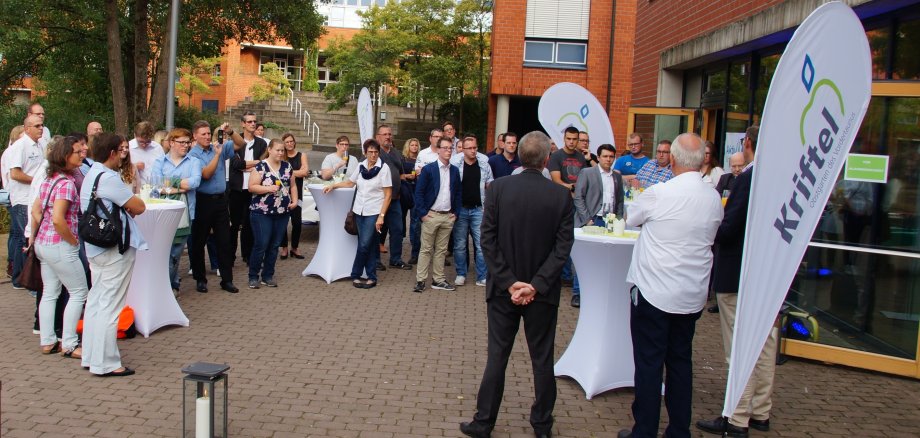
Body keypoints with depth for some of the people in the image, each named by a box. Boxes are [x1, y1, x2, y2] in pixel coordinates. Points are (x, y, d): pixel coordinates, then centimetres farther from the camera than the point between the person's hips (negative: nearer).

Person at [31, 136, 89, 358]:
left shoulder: (49, 179, 9)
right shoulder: (67, 183, -19)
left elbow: (36, 210, 15)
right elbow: (58, 219, -26)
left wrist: (35, 236, 20)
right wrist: (74, 241, -13)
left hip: (43, 243, 9)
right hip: (60, 246, -9)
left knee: (50, 293, 15)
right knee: (79, 293, 2)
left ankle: (48, 342, 22)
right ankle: (69, 345, 5)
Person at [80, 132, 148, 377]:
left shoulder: (92, 175, 13)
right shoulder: (108, 178, -20)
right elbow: (139, 207, -18)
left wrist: (126, 205, -3)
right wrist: (131, 204, 2)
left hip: (97, 247, 10)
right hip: (115, 249, -10)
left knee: (96, 301, 16)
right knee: (110, 306, -4)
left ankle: (91, 356, 25)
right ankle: (105, 363, 3)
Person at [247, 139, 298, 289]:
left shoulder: (287, 166, 8)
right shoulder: (260, 166, -7)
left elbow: (293, 186, 17)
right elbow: (251, 187, -10)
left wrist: (294, 200, 2)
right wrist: (269, 188, -22)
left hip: (282, 212, 5)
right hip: (262, 213, -5)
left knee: (274, 245, 8)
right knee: (261, 245, -5)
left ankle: (268, 276, 19)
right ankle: (253, 276, 9)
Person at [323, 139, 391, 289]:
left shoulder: (383, 168, -8)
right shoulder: (361, 166, 5)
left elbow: (388, 195, -8)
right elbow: (350, 182, 23)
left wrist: (381, 216, -14)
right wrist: (333, 186, 12)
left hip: (374, 213, -4)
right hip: (359, 211, 4)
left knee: (364, 245, -9)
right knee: (369, 246, 7)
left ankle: (355, 275, 6)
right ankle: (371, 277, 14)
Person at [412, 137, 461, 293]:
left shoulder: (455, 171, 8)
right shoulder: (428, 169, -5)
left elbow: (458, 193, 14)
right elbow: (419, 192, -6)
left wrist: (455, 212, 6)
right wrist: (422, 213, -10)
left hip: (448, 216, 4)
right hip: (431, 215, -4)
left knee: (441, 250, 9)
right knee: (426, 249, 1)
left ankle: (438, 280, 16)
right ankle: (420, 280, 5)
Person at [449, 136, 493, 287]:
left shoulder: (484, 164, 0)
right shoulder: (455, 164, -7)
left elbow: (490, 186, 9)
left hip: (478, 209, 1)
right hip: (460, 209, -1)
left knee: (481, 245, 2)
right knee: (460, 245, 8)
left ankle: (482, 277, 9)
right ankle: (461, 274, 20)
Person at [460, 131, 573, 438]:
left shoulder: (498, 188, -9)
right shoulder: (561, 196, -9)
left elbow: (488, 240, -11)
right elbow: (563, 246, -12)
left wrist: (510, 282, -10)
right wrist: (536, 285, -13)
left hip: (503, 289, 0)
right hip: (543, 292, 0)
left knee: (497, 357, 10)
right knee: (542, 360, 14)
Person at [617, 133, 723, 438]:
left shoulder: (659, 194, -16)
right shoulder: (714, 198, 0)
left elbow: (631, 220, 3)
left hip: (654, 291, -5)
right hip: (693, 295, 6)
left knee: (649, 363, 3)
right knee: (680, 361, 15)